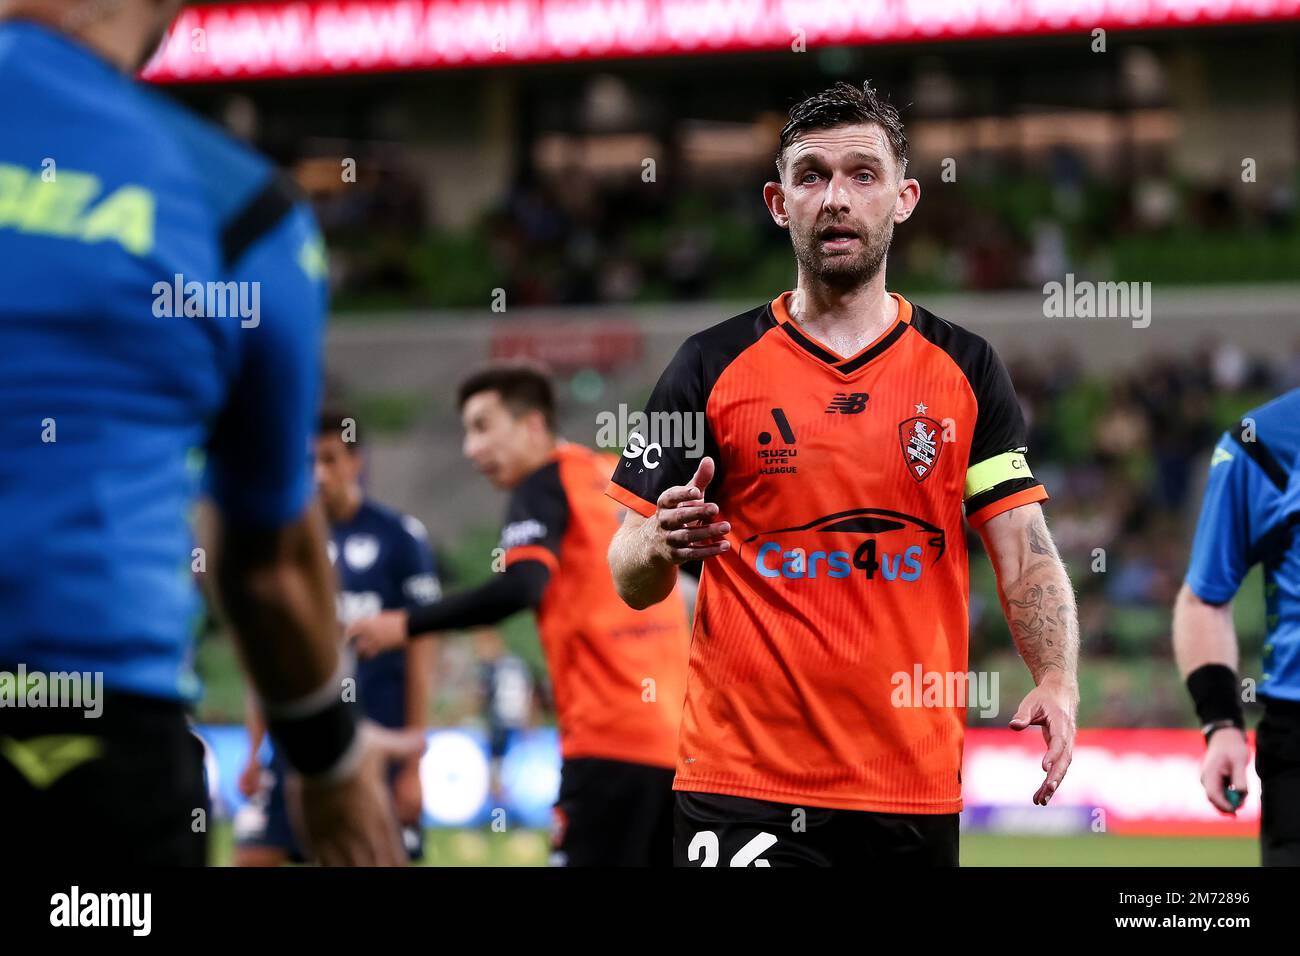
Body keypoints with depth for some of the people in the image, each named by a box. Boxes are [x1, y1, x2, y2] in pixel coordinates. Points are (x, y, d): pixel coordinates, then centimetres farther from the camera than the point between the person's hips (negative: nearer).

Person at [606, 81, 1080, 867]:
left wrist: (1057, 682, -15)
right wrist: (660, 546, -19)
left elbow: (1024, 552, 3)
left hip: (915, 789, 2)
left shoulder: (965, 369, 7)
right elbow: (630, 581, 4)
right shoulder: (714, 366, 3)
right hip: (743, 782, -1)